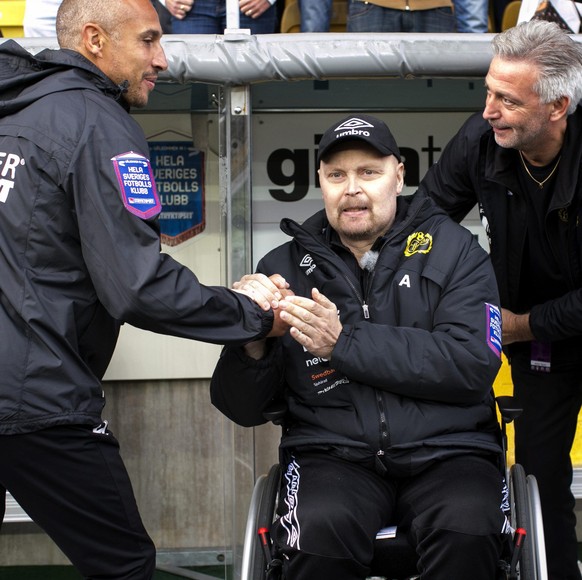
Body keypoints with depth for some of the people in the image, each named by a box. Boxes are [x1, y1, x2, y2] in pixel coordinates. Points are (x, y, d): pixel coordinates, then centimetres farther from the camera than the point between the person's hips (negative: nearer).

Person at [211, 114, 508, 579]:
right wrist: (251, 343, -13)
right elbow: (244, 410, 10)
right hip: (335, 455, 1)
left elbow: (472, 364, -10)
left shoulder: (451, 249, 6)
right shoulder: (285, 266, 10)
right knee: (320, 529, -32)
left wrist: (345, 342, -15)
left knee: (466, 529, -33)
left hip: (445, 452, -1)